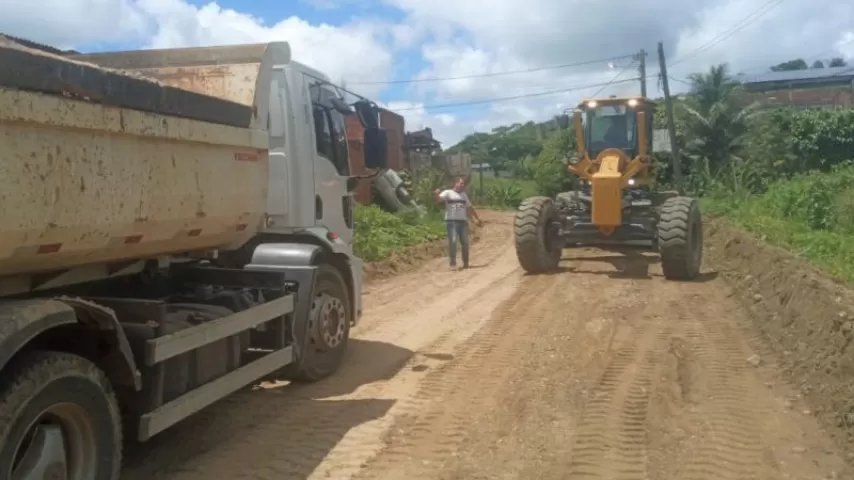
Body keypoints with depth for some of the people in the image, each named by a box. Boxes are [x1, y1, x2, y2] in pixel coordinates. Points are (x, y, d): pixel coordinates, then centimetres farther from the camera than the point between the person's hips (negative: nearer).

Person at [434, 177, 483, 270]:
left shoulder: (464, 195, 18)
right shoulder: (448, 193, 1)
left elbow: (470, 207, 26)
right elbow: (439, 200, -14)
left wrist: (477, 218, 27)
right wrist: (437, 194, -37)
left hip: (463, 221, 5)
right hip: (451, 221, -5)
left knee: (465, 242, 6)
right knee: (452, 241, -11)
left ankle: (466, 263, 19)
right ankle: (453, 263, -6)